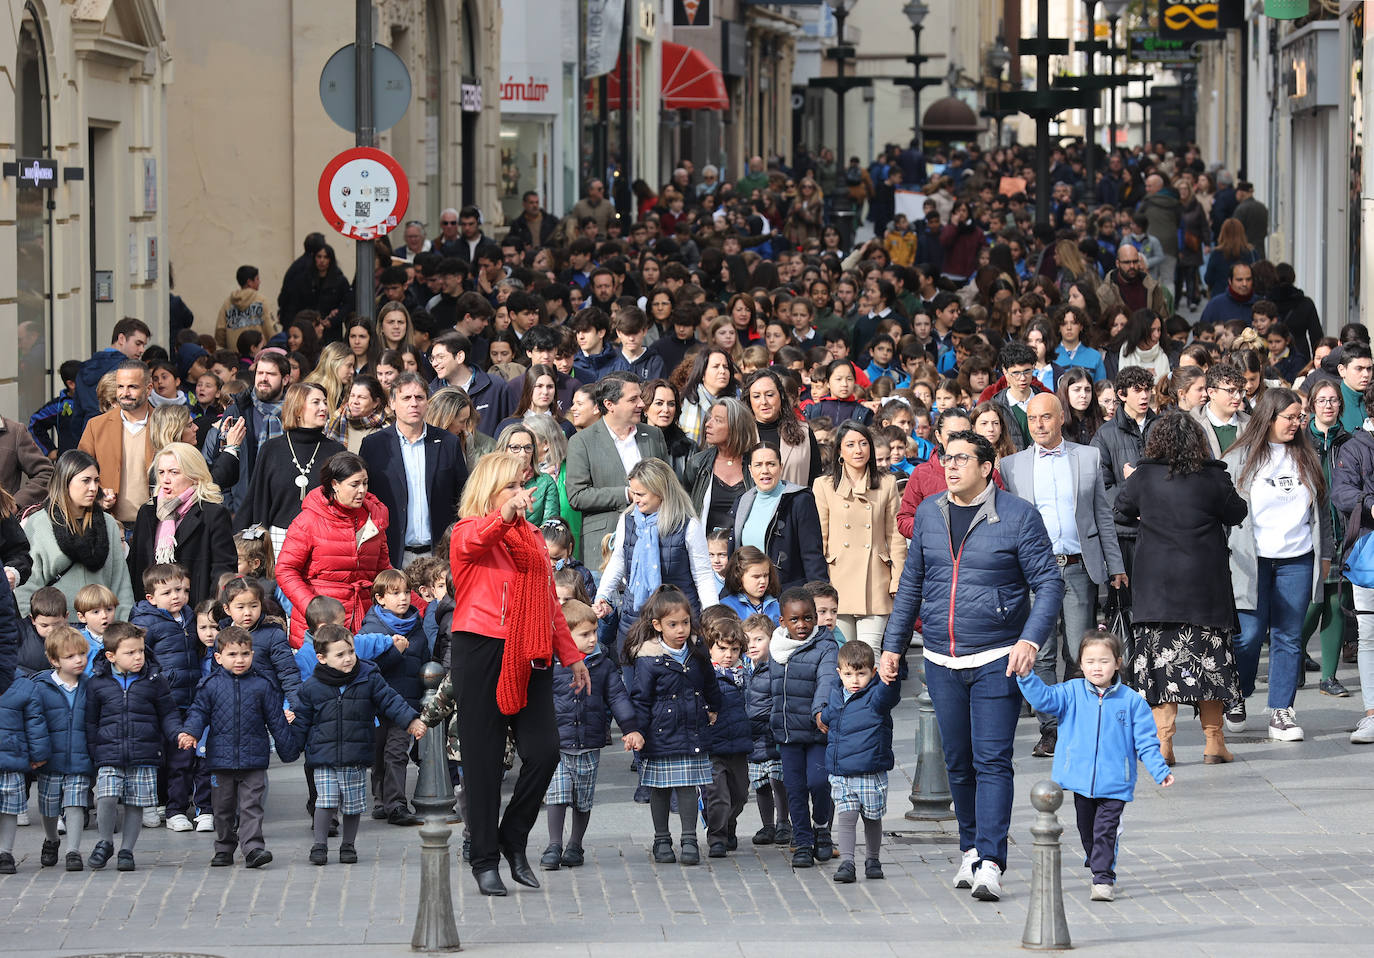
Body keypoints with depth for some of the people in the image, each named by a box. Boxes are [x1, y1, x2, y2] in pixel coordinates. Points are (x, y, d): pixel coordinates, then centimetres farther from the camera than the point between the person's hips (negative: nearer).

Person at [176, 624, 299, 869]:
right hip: (221, 759, 1)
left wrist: (289, 750, 11)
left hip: (254, 759, -1)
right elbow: (199, 712, 4)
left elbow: (276, 720, 7)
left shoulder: (261, 686, 2)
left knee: (251, 806, -8)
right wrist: (190, 733, -16)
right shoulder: (210, 686, 1)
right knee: (223, 809, 11)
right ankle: (224, 850, 22)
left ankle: (253, 848, -13)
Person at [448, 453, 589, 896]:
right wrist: (505, 515, -48)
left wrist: (571, 655, 23)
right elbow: (474, 542, -28)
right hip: (482, 650, -6)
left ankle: (514, 840, 15)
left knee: (544, 750, -5)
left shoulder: (532, 536, 19)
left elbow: (549, 602, 26)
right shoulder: (470, 531, -2)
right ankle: (485, 859, 6)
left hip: (529, 658, 6)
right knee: (484, 756, -1)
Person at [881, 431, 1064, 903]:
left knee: (992, 761, -10)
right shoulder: (928, 513, 9)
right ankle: (971, 849, 24)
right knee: (957, 762, 10)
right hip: (942, 662, 5)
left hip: (997, 660, -5)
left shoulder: (1018, 516, -5)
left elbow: (1049, 583, -5)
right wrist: (893, 645, 14)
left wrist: (1031, 639, -19)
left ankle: (991, 864, -13)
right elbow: (911, 583, 18)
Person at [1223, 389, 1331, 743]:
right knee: (1250, 634, -3)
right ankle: (1236, 700, 18)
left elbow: (1321, 510, 19)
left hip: (1297, 561, 3)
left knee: (1288, 637, 1)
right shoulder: (1239, 459, 0)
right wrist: (1224, 557, -2)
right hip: (1252, 561, -3)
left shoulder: (1306, 458, 11)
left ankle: (1282, 712, 5)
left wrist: (1325, 554, 16)